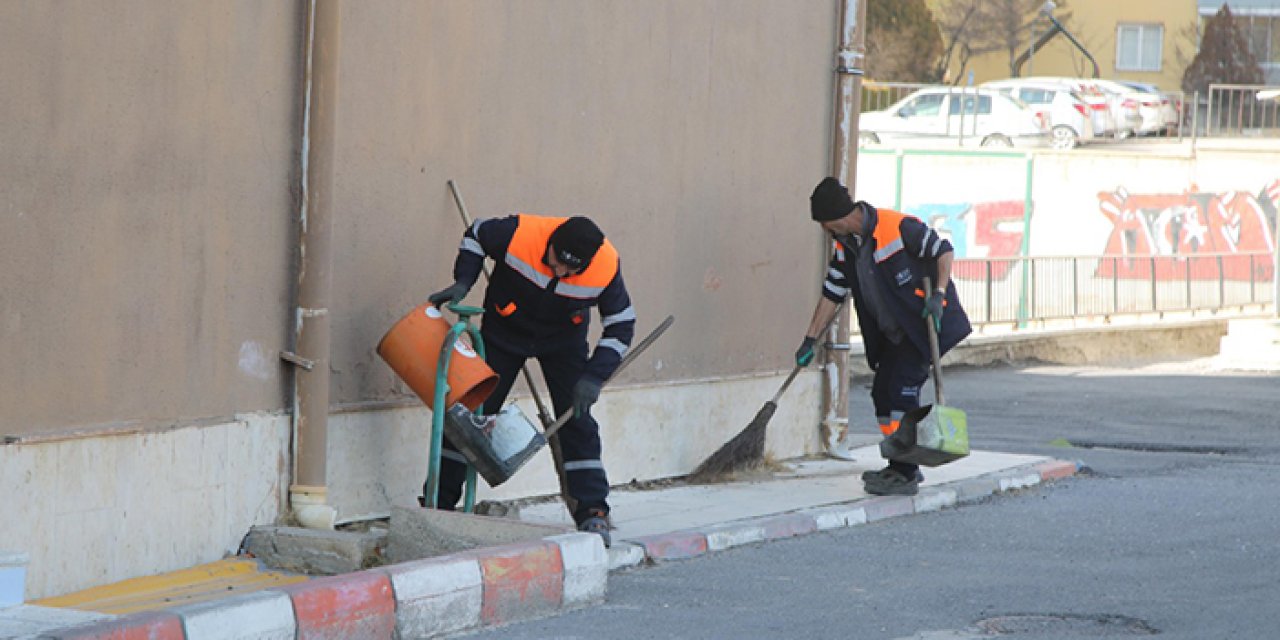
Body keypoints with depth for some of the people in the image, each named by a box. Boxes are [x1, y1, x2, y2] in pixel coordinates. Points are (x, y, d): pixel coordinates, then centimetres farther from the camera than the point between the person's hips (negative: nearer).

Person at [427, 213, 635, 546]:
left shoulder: (606, 267, -29)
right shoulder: (518, 234, -33)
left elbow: (621, 325, -15)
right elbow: (476, 234, -9)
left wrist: (594, 377, -22)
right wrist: (463, 282, -19)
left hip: (564, 339, 0)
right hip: (504, 329, 0)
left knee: (577, 422, -10)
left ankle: (593, 512, -4)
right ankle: (439, 503, 8)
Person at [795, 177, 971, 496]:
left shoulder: (897, 227, -21)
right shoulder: (845, 246, 4)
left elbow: (942, 250, -15)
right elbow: (832, 294, 11)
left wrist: (939, 295, -23)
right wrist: (810, 340, 9)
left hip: (926, 323, -9)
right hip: (894, 332, 9)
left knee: (902, 389, -14)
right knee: (882, 392, 8)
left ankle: (905, 475, -11)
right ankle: (901, 466, 22)